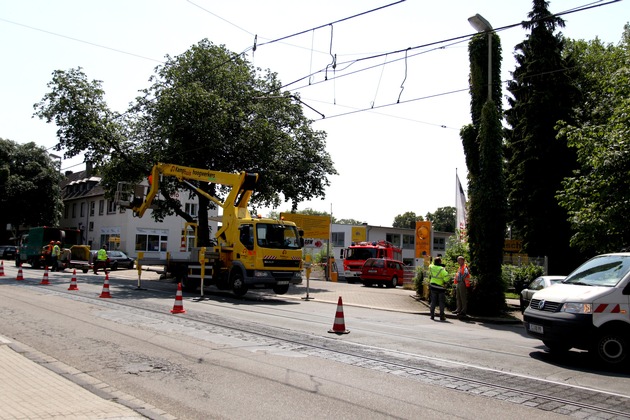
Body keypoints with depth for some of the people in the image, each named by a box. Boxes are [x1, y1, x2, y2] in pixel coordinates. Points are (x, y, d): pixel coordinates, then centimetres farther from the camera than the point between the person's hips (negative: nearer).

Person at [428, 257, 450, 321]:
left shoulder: (431, 267, -1)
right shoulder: (441, 269, -17)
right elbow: (446, 276, -25)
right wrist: (445, 282, -9)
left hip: (433, 286, 4)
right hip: (441, 287, -4)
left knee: (433, 301, 11)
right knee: (441, 302, 5)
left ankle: (432, 315, 10)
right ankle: (442, 316, 6)